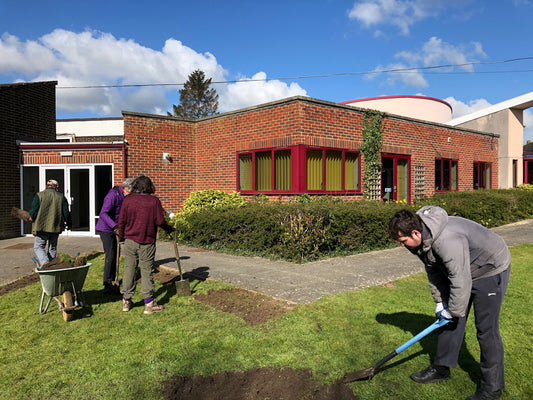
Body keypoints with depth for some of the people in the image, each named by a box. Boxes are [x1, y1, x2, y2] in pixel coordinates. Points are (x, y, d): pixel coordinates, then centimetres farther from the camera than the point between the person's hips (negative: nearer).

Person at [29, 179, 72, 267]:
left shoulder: (39, 195, -2)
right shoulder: (61, 197, 4)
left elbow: (33, 211, -7)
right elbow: (66, 213, 3)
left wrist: (31, 217, 15)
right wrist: (69, 224, 17)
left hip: (42, 227, -3)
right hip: (56, 227, 3)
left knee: (38, 247, 6)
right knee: (52, 248, 14)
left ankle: (45, 263, -15)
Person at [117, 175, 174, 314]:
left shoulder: (128, 200, 1)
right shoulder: (154, 201, -6)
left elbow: (121, 221, 3)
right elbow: (160, 221, -9)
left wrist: (121, 237, 17)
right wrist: (169, 229, 9)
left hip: (130, 241, 3)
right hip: (147, 243, -2)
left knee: (129, 270, 11)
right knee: (146, 271, 3)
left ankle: (126, 302, 21)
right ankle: (149, 304, 6)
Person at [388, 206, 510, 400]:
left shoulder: (448, 240, -39)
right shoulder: (422, 238, -9)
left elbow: (461, 281, -32)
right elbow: (434, 271, 3)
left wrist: (454, 310, -18)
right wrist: (440, 301, 1)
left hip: (490, 270, -9)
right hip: (459, 271, 9)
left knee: (486, 329, -3)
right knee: (449, 319, 12)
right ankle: (441, 368, 26)